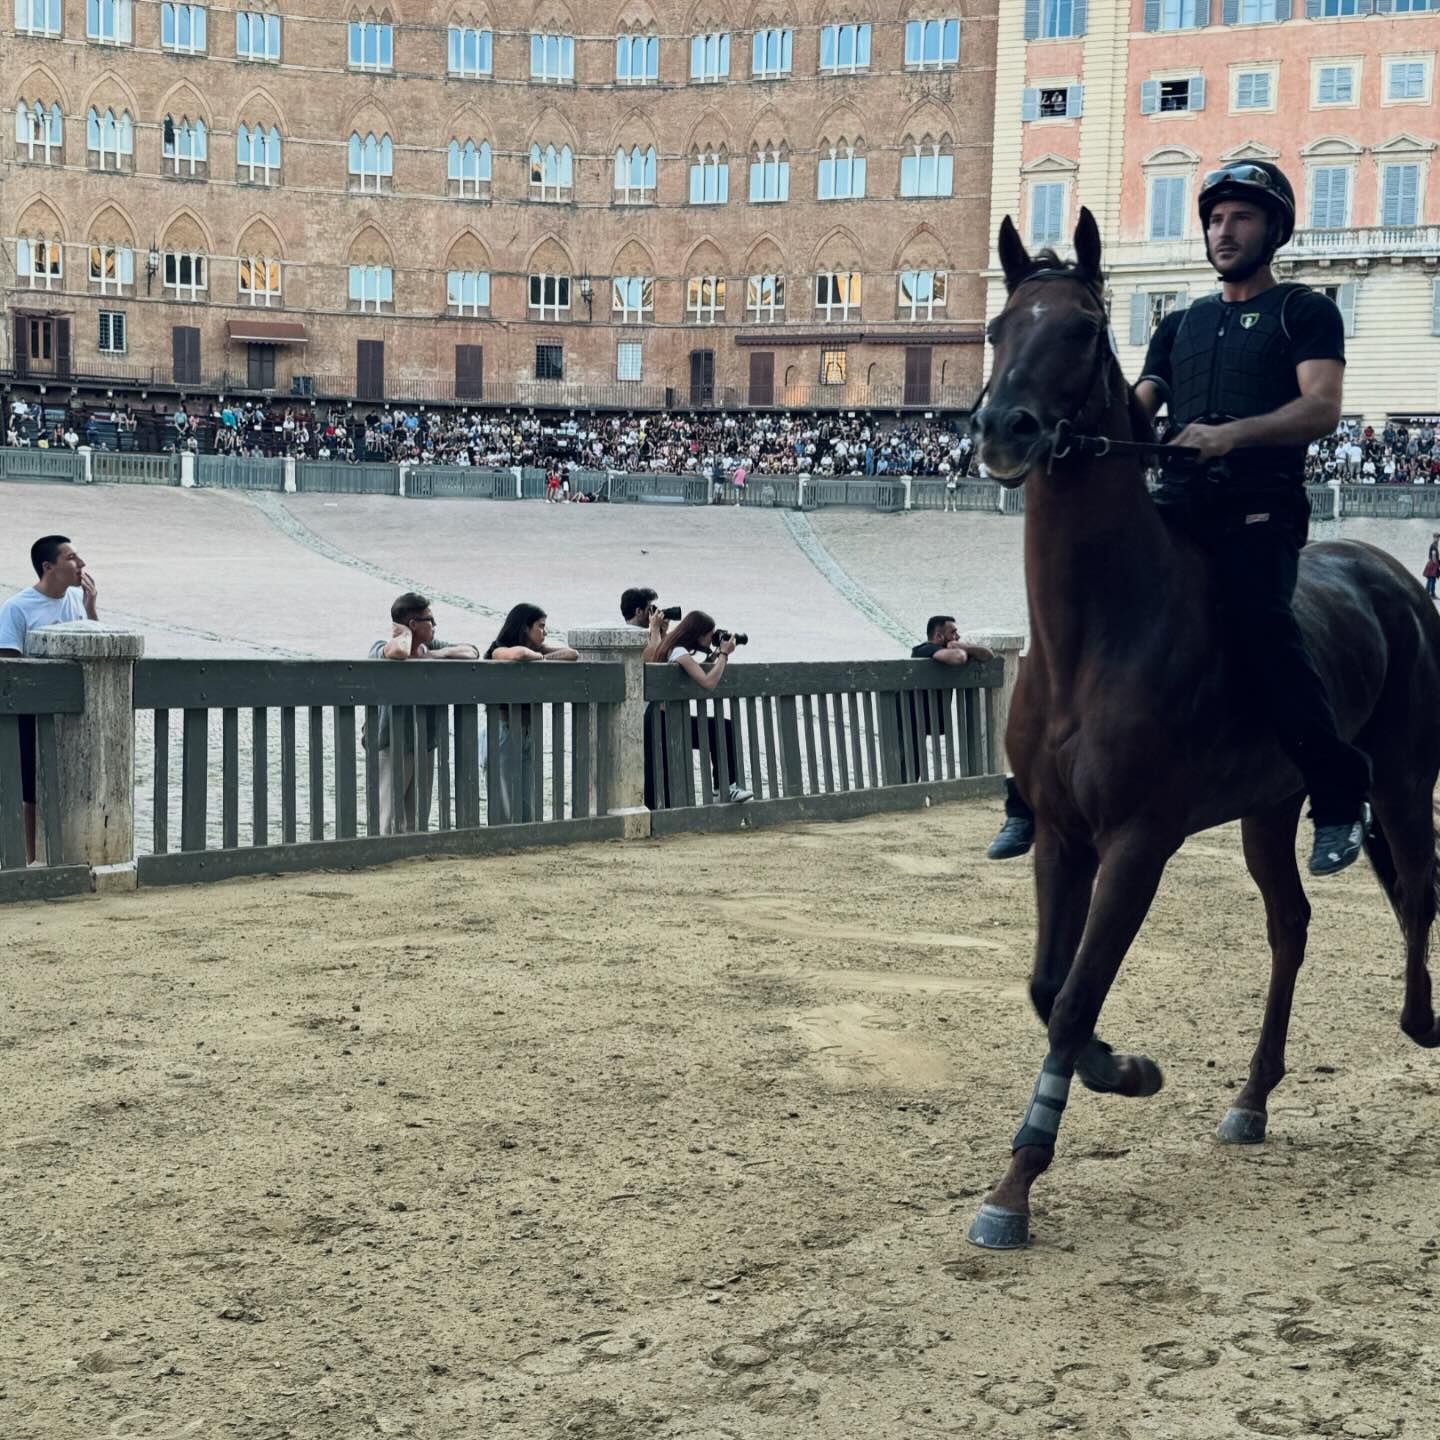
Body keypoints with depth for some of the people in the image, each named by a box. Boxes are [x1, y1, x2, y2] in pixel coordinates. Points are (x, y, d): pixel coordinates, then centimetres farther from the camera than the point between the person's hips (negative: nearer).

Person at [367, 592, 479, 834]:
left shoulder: (431, 647, 10)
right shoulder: (380, 649, -11)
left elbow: (472, 653, 5)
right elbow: (399, 651, -35)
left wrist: (436, 655, -10)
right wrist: (404, 634, -13)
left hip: (425, 745, 7)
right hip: (392, 744, -7)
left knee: (416, 821, 11)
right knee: (392, 823, -10)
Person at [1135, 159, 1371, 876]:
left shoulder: (1304, 311, 9)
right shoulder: (1180, 324, 26)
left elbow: (1322, 407, -7)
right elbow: (1137, 406, 17)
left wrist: (1230, 434, -23)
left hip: (1259, 511, -6)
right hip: (1178, 508, 6)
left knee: (1259, 627, -24)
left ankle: (1338, 797, -10)